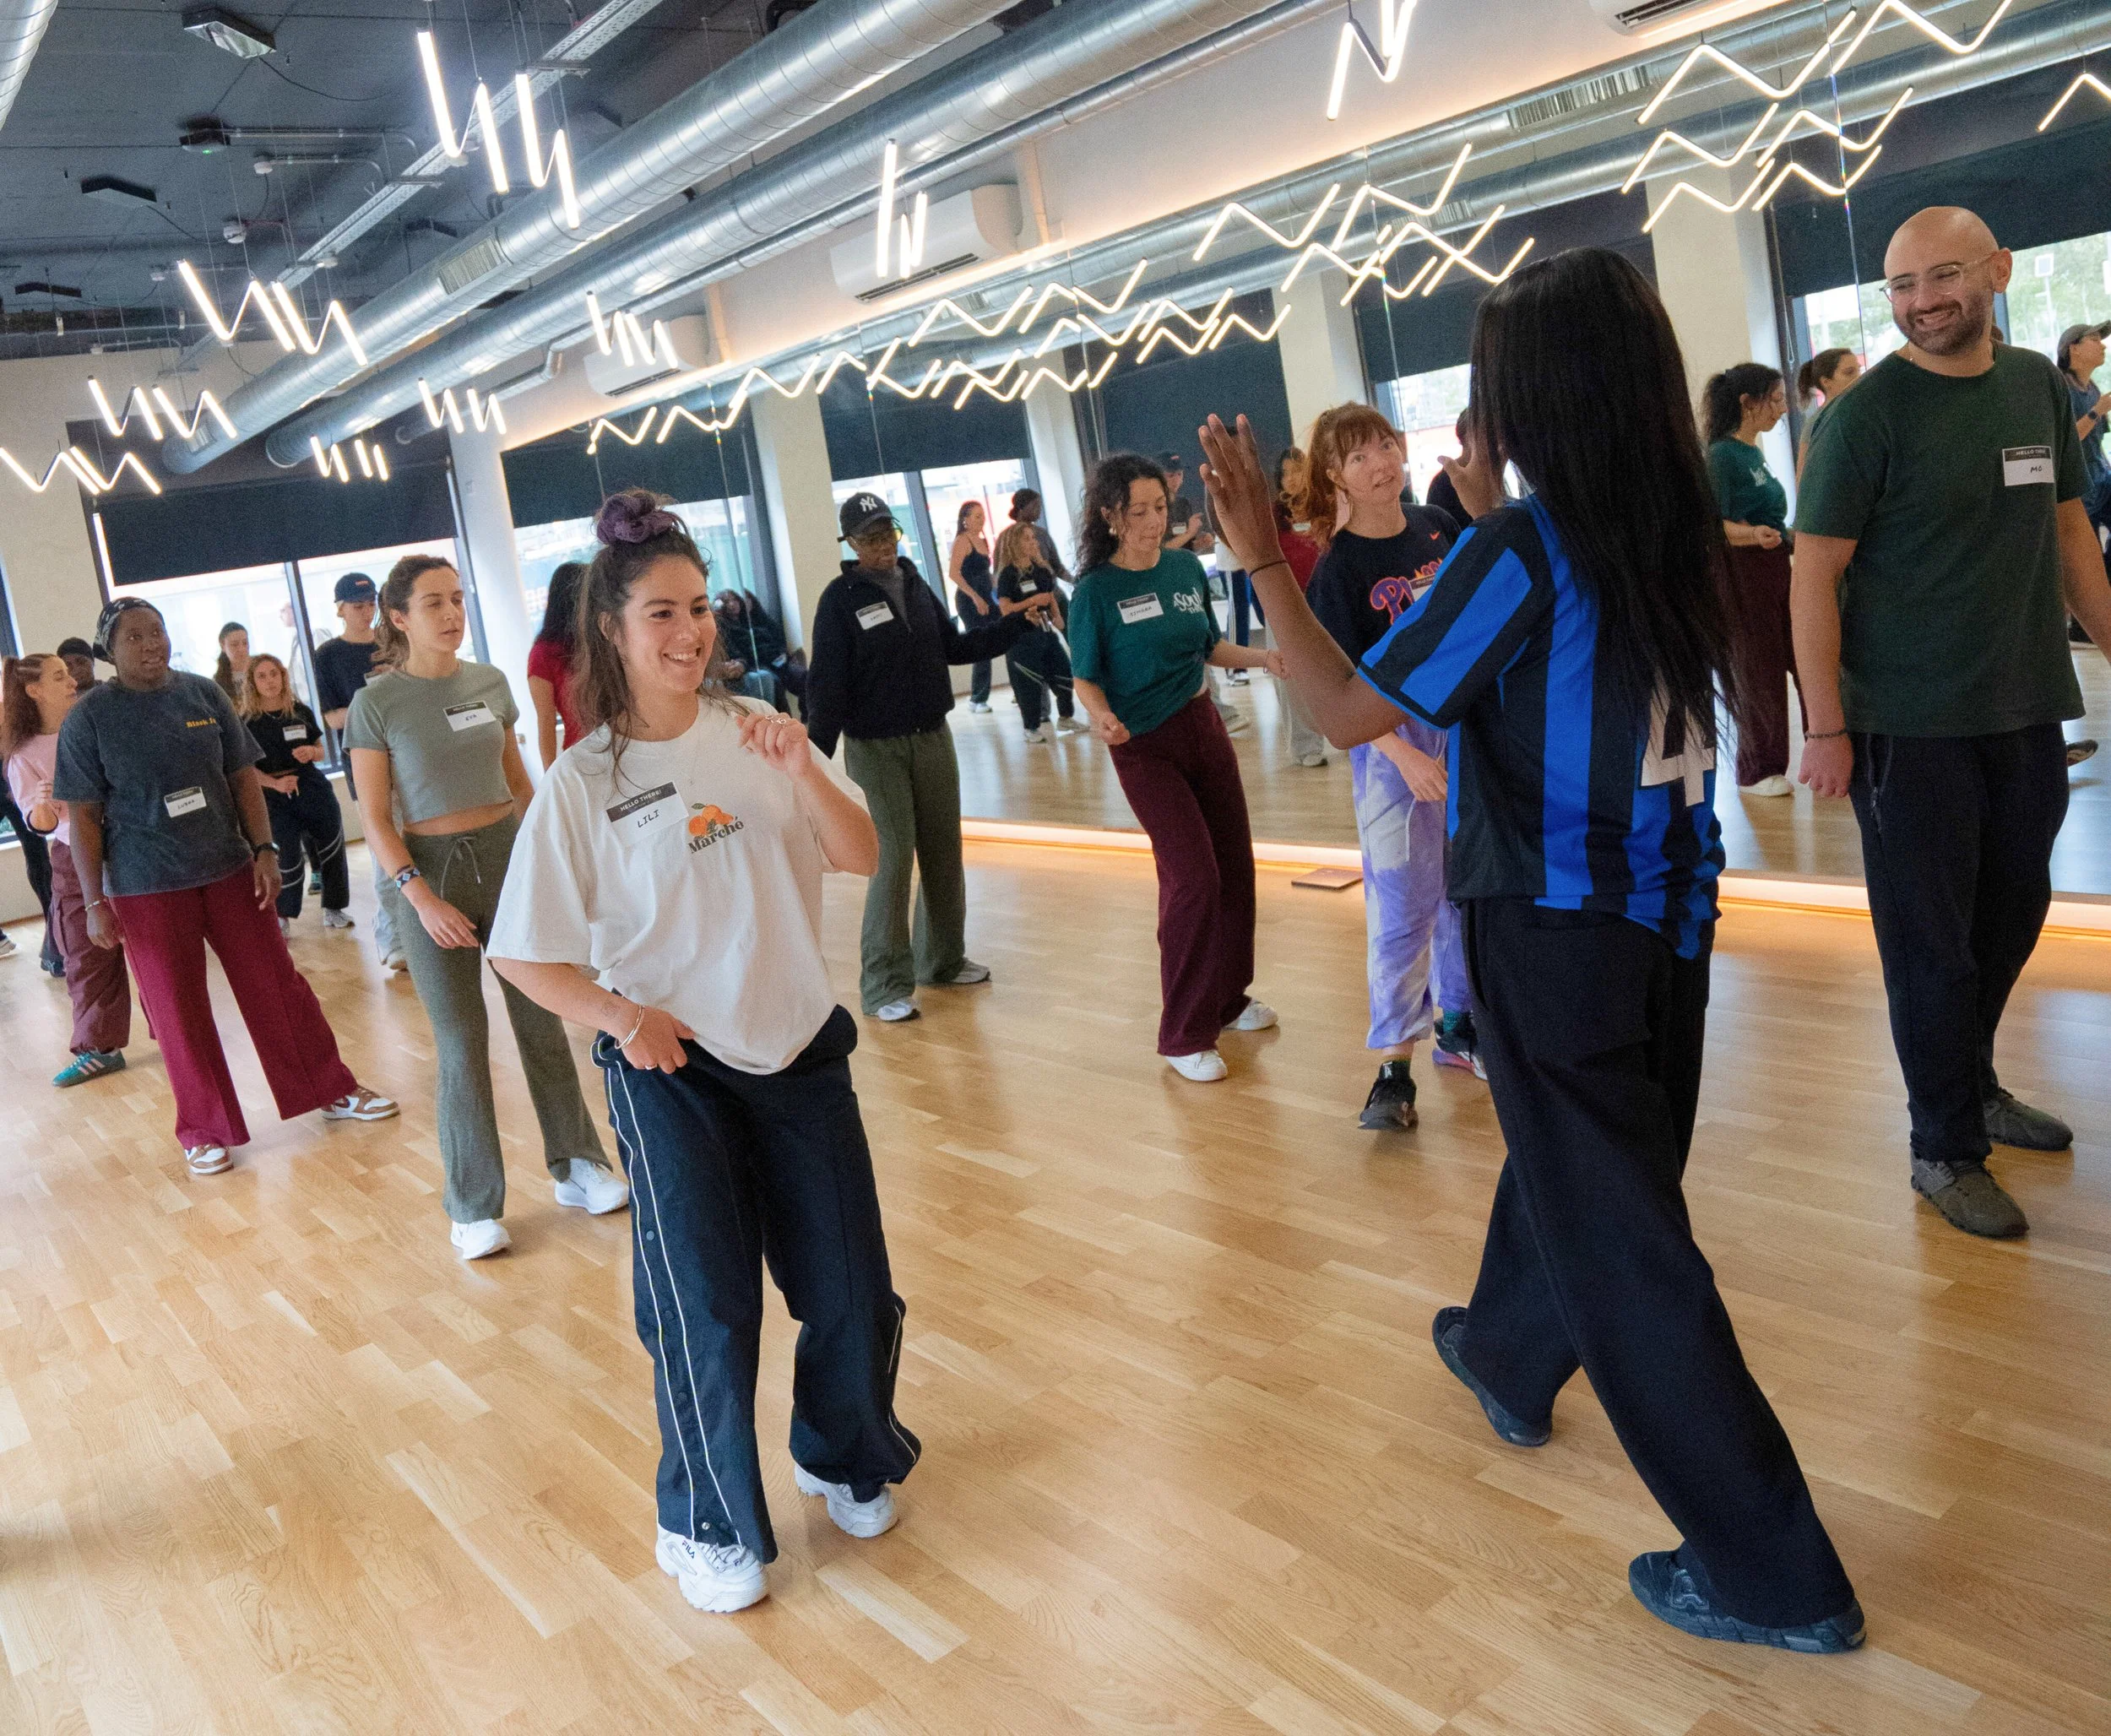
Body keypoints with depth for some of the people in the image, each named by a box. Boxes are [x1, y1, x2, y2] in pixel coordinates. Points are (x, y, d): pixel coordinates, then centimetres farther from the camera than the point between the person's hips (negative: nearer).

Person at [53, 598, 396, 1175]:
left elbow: (243, 778, 5)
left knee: (277, 985, 7)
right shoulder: (88, 718, -5)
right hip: (147, 888, -2)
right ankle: (204, 1130, 22)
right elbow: (82, 815, -5)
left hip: (229, 868, 2)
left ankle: (333, 1091, 21)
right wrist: (95, 902, -8)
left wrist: (265, 850, -2)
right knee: (177, 1010, 6)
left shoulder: (203, 694, 2)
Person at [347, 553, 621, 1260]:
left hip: (507, 856, 4)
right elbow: (375, 819, -7)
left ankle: (576, 1166, 23)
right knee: (461, 1042, 1)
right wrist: (419, 895, -17)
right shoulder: (377, 702, -6)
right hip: (428, 870, -3)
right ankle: (473, 1208, 14)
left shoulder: (490, 682, 5)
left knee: (541, 1023, 8)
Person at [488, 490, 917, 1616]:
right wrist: (623, 1017, -20)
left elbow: (862, 857, -3)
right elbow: (523, 955, -6)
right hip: (670, 1070, -3)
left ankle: (843, 1458, 40)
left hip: (799, 1050, 3)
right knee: (706, 1310, 4)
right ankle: (708, 1525, 29)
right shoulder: (582, 785, -10)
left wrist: (804, 771, -18)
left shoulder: (754, 730, -1)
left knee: (852, 1293, 10)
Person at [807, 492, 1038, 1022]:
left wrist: (1019, 621, 11)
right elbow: (827, 683, -14)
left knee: (943, 852, 11)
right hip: (876, 747, -6)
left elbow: (955, 647, 16)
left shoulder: (915, 584, 8)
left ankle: (943, 959, 27)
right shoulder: (840, 599, -10)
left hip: (933, 739, 6)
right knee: (894, 858, -8)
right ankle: (885, 986, 1)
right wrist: (814, 757, -21)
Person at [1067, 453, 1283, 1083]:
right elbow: (1086, 679, -8)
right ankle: (1183, 1036, 2)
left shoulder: (1186, 567, 1)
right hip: (1146, 748, -6)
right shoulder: (1096, 591, -12)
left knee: (1235, 864, 10)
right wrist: (1101, 716, -29)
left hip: (1203, 727, 6)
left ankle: (1227, 999, 30)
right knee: (1193, 876, -12)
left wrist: (1264, 658, -3)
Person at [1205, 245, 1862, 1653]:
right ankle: (1509, 1358, 52)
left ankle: (1775, 1575, 12)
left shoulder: (1523, 547, -17)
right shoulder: (1677, 533, 4)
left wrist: (1263, 558, -9)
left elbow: (1354, 711, -12)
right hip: (1667, 918, 8)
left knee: (1620, 1239, 2)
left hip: (1553, 932, -8)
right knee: (1578, 1170, 27)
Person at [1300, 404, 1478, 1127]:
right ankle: (1393, 1066, 4)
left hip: (1466, 723, 6)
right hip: (1392, 741, -5)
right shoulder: (1338, 568, -12)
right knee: (1402, 900, -4)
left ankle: (1459, 1023, 31)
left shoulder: (1439, 527, 3)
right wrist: (1406, 755, -24)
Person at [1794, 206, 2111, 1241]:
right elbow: (1814, 574, -12)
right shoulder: (1867, 413, -10)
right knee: (1931, 942, 3)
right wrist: (1826, 726, -16)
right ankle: (1945, 1148, 17)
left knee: (2010, 920, 17)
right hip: (1911, 728, -6)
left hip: (2028, 714, 6)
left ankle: (1972, 1084, 38)